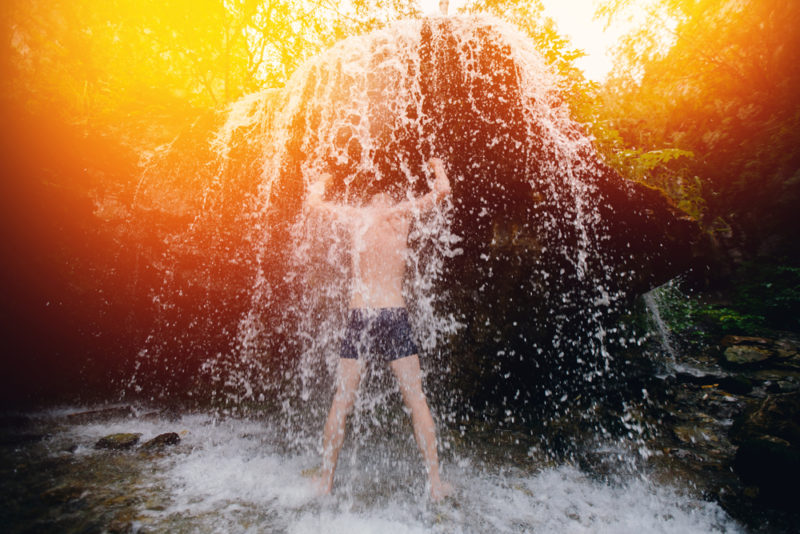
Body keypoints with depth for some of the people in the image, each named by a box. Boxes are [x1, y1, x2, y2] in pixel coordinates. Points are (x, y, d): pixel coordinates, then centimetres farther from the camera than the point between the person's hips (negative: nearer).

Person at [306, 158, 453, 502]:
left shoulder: (356, 217, 7)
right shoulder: (401, 214, 4)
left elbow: (314, 201, 21)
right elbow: (442, 190, 11)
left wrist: (321, 182, 41)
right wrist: (438, 166, 31)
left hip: (360, 317, 1)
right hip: (395, 315, 0)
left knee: (342, 402, 11)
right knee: (416, 400, 9)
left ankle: (325, 480, 24)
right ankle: (435, 481, 17)